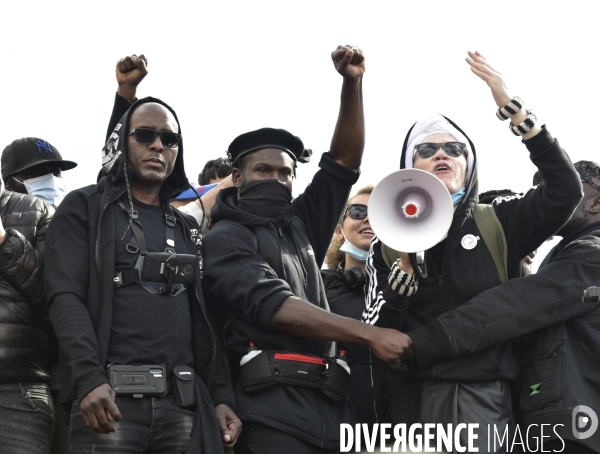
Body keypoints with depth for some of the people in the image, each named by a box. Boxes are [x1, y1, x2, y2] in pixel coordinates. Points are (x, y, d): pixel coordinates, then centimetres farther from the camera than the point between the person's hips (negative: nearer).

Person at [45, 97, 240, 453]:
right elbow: (65, 296, -6)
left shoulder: (187, 230, 21)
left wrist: (222, 395, 8)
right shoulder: (86, 208, 6)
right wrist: (89, 379, -19)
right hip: (110, 397, -4)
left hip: (184, 402, 4)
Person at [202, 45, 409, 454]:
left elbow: (345, 161, 20)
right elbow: (273, 305, -12)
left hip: (330, 401, 7)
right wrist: (369, 334, -18)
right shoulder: (226, 238, 2)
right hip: (274, 405, -6)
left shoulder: (300, 226, 22)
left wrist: (353, 82, 8)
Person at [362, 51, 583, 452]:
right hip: (418, 403, 1)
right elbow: (377, 334, 0)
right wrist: (406, 262, -12)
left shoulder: (500, 224, 5)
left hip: (489, 400, -1)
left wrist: (513, 108, -13)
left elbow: (566, 189, -12)